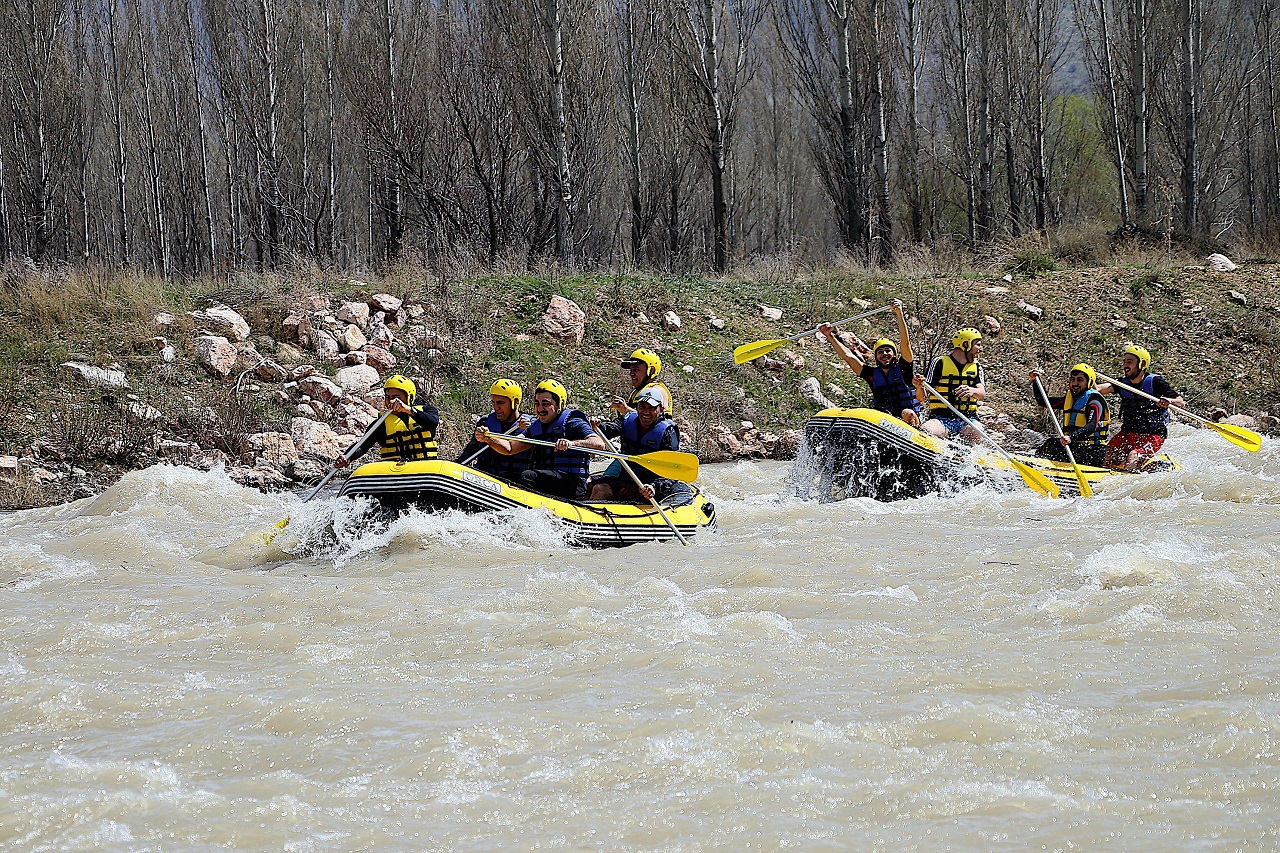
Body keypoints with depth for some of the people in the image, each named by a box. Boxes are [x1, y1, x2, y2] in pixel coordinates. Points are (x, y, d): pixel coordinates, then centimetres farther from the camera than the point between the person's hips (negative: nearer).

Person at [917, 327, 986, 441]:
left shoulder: (976, 367, 17)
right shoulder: (940, 363, 5)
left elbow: (982, 395, -2)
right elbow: (922, 397, 1)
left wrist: (972, 391, -27)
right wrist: (920, 387, -24)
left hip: (967, 420, 2)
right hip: (941, 418, -2)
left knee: (975, 436, -34)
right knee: (925, 432, -36)